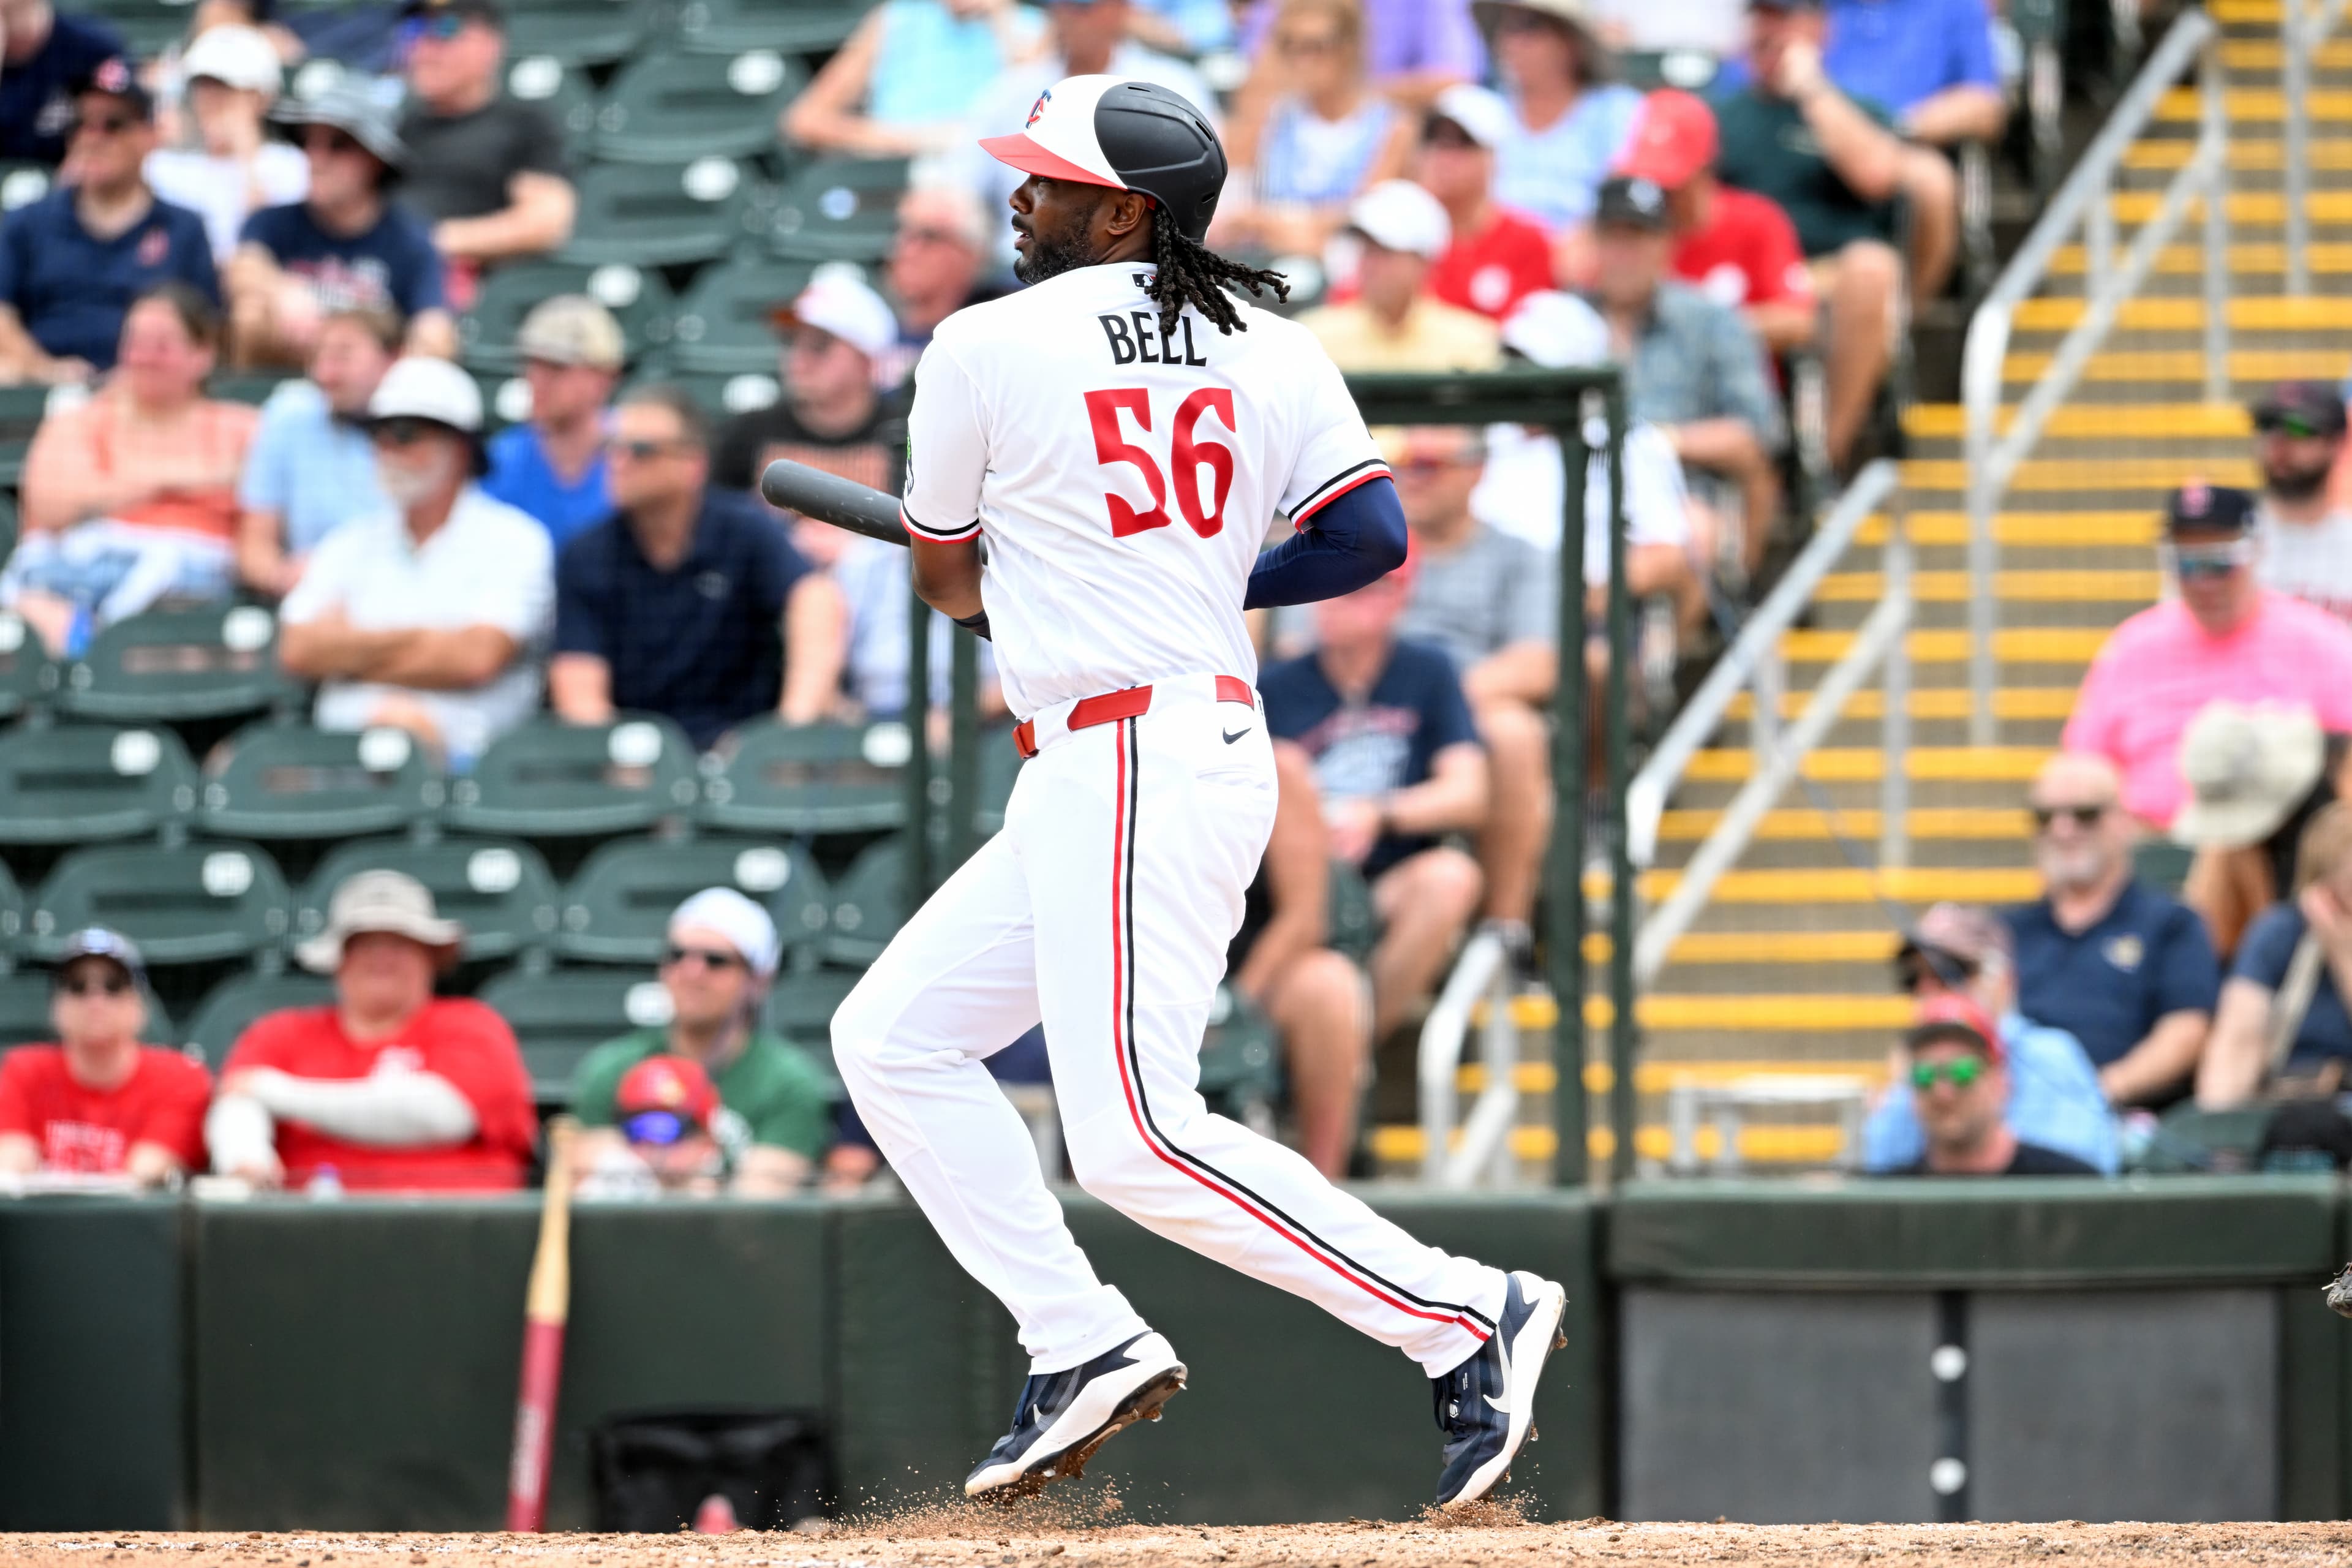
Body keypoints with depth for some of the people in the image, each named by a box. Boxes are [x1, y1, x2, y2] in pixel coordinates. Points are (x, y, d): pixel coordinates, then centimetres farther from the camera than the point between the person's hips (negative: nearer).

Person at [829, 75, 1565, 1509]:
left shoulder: (987, 346, -6)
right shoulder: (1269, 350, 9)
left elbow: (944, 578, 8)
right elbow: (1373, 536, -1)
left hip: (1130, 769, -9)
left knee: (1138, 1141, -13)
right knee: (892, 1035, 14)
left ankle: (1468, 1316, -13)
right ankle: (1082, 1348, 12)